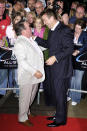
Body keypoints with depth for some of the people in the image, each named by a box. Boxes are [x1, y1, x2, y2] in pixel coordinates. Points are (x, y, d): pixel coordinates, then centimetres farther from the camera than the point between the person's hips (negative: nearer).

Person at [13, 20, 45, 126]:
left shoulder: (30, 39, 9)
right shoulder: (19, 43, -20)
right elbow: (22, 61, -25)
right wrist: (34, 72, -25)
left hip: (35, 75, 9)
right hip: (27, 76, -9)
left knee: (31, 96, 22)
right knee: (25, 97, 4)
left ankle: (27, 111, 42)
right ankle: (22, 118, 20)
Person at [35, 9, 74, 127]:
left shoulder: (64, 30, -17)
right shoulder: (52, 30, 12)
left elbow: (70, 48, -20)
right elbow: (49, 44, 22)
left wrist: (55, 57, -25)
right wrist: (35, 38, 13)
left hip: (62, 69, -9)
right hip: (55, 68, 9)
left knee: (60, 95, 2)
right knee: (57, 94, 19)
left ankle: (61, 120, 15)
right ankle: (58, 115, 34)